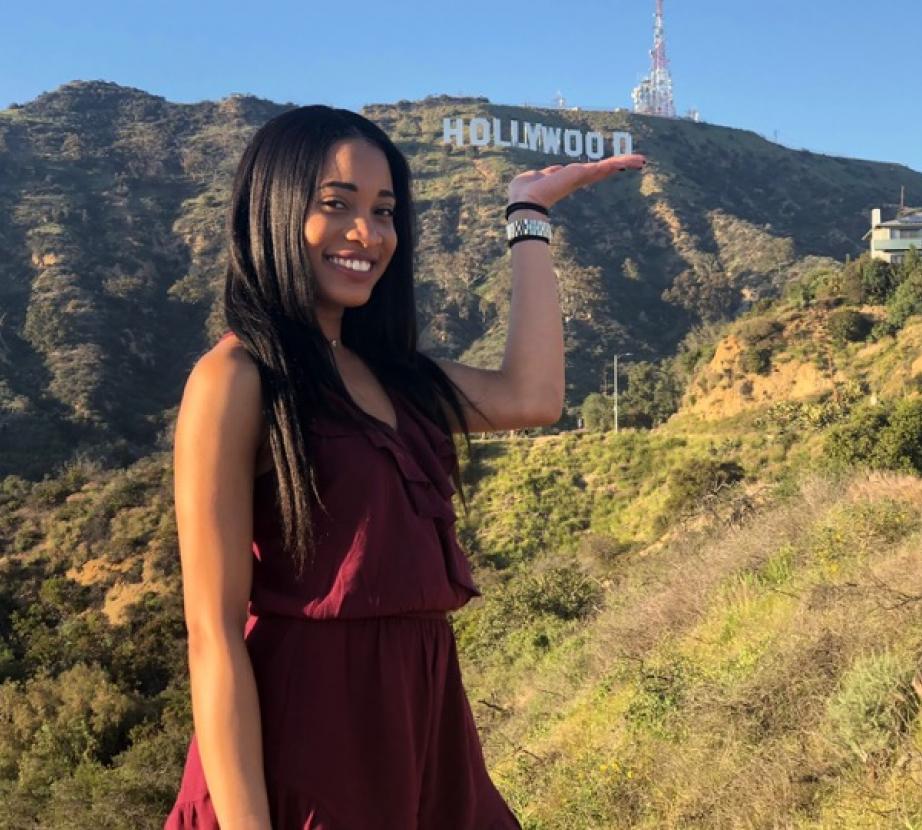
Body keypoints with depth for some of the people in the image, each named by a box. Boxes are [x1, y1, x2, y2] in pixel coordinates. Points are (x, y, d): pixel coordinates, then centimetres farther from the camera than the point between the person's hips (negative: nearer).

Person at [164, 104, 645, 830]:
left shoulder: (386, 372, 9)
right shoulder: (235, 378, -12)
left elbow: (531, 398, -4)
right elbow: (214, 632, -16)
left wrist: (530, 215, 7)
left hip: (420, 723, 8)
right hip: (305, 732, -8)